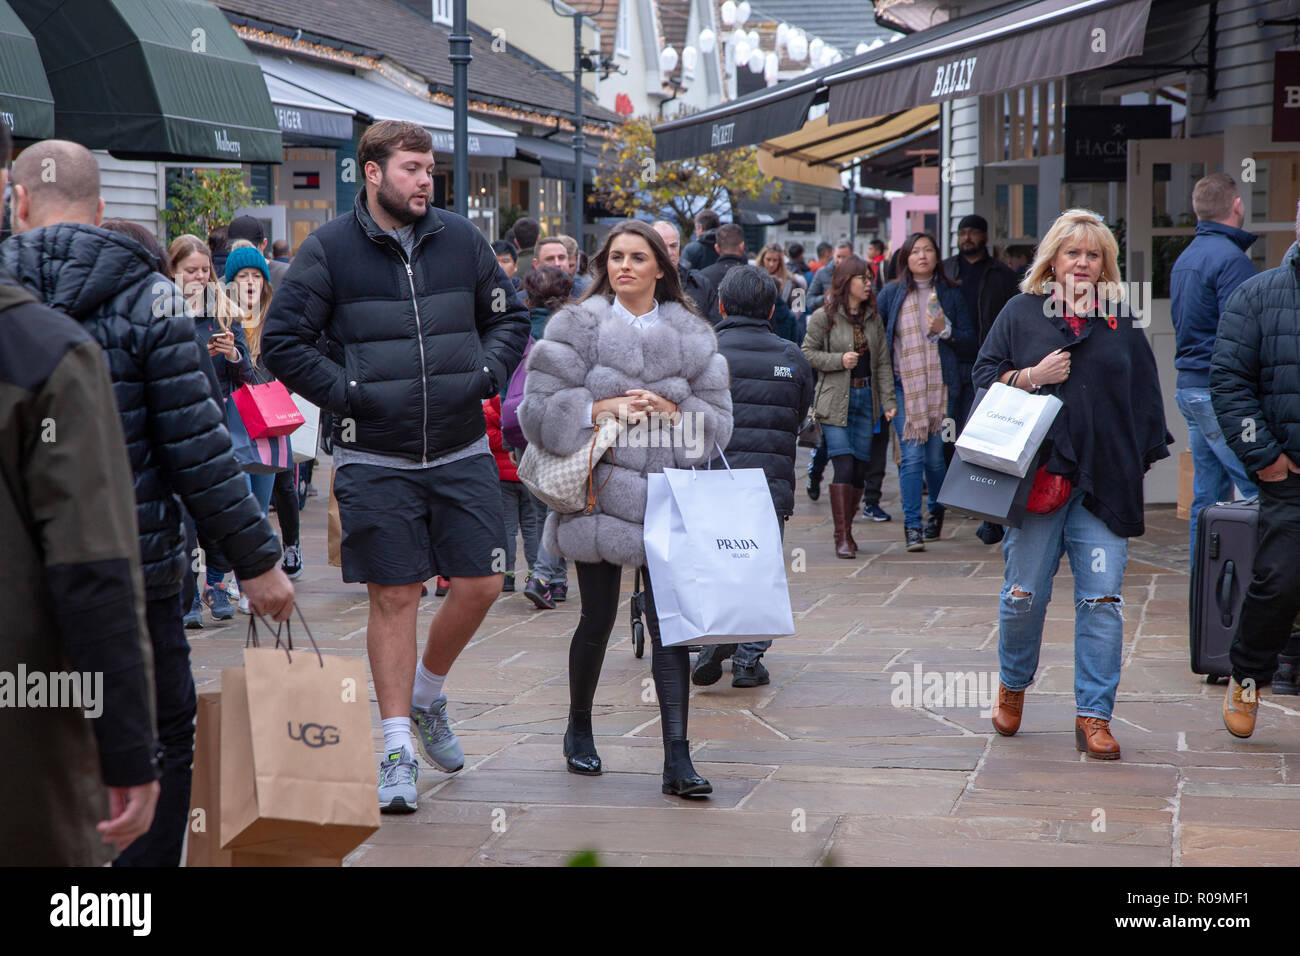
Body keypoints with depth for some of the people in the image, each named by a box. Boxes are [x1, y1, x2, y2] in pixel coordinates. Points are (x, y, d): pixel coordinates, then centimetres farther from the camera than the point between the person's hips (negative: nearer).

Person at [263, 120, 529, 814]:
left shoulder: (462, 239, 6)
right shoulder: (329, 250, -4)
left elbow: (509, 316, 18)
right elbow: (282, 341, -2)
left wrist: (487, 374, 1)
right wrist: (345, 393, -10)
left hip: (462, 452, 3)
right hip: (375, 459, -3)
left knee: (479, 585, 3)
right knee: (393, 598, 0)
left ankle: (427, 694, 30)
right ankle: (397, 748, 9)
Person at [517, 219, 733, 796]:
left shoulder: (692, 337, 9)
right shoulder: (575, 327, 3)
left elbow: (719, 421, 10)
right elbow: (537, 412, -3)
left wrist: (674, 414, -8)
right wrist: (601, 409, -14)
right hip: (599, 493, -1)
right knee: (598, 619, 9)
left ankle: (677, 760, -8)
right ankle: (579, 729, 33)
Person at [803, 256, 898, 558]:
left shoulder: (873, 319, 12)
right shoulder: (824, 317, -2)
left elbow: (883, 363, 12)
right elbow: (807, 353, -1)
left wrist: (889, 401, 4)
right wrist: (839, 360, -14)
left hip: (866, 399, 5)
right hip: (836, 401, -5)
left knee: (860, 468, 5)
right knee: (844, 466, -14)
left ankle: (847, 530, 18)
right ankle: (842, 537, -13)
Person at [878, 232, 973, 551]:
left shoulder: (950, 294, 8)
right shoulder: (892, 293, 6)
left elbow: (969, 337, 9)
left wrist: (945, 330, -10)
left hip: (939, 384, 1)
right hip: (903, 384, -1)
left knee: (935, 456, 6)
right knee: (911, 456, -8)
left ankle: (937, 512, 29)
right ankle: (912, 525, -6)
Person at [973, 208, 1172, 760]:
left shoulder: (1121, 322, 12)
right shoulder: (1022, 313, 8)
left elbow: (1145, 396, 15)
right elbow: (985, 377, 8)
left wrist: (1141, 462, 9)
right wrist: (1033, 377, -8)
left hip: (1104, 482, 1)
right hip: (1037, 477, -1)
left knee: (1102, 601, -4)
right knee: (1024, 595, 2)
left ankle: (1093, 715, 3)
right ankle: (1013, 686, 28)